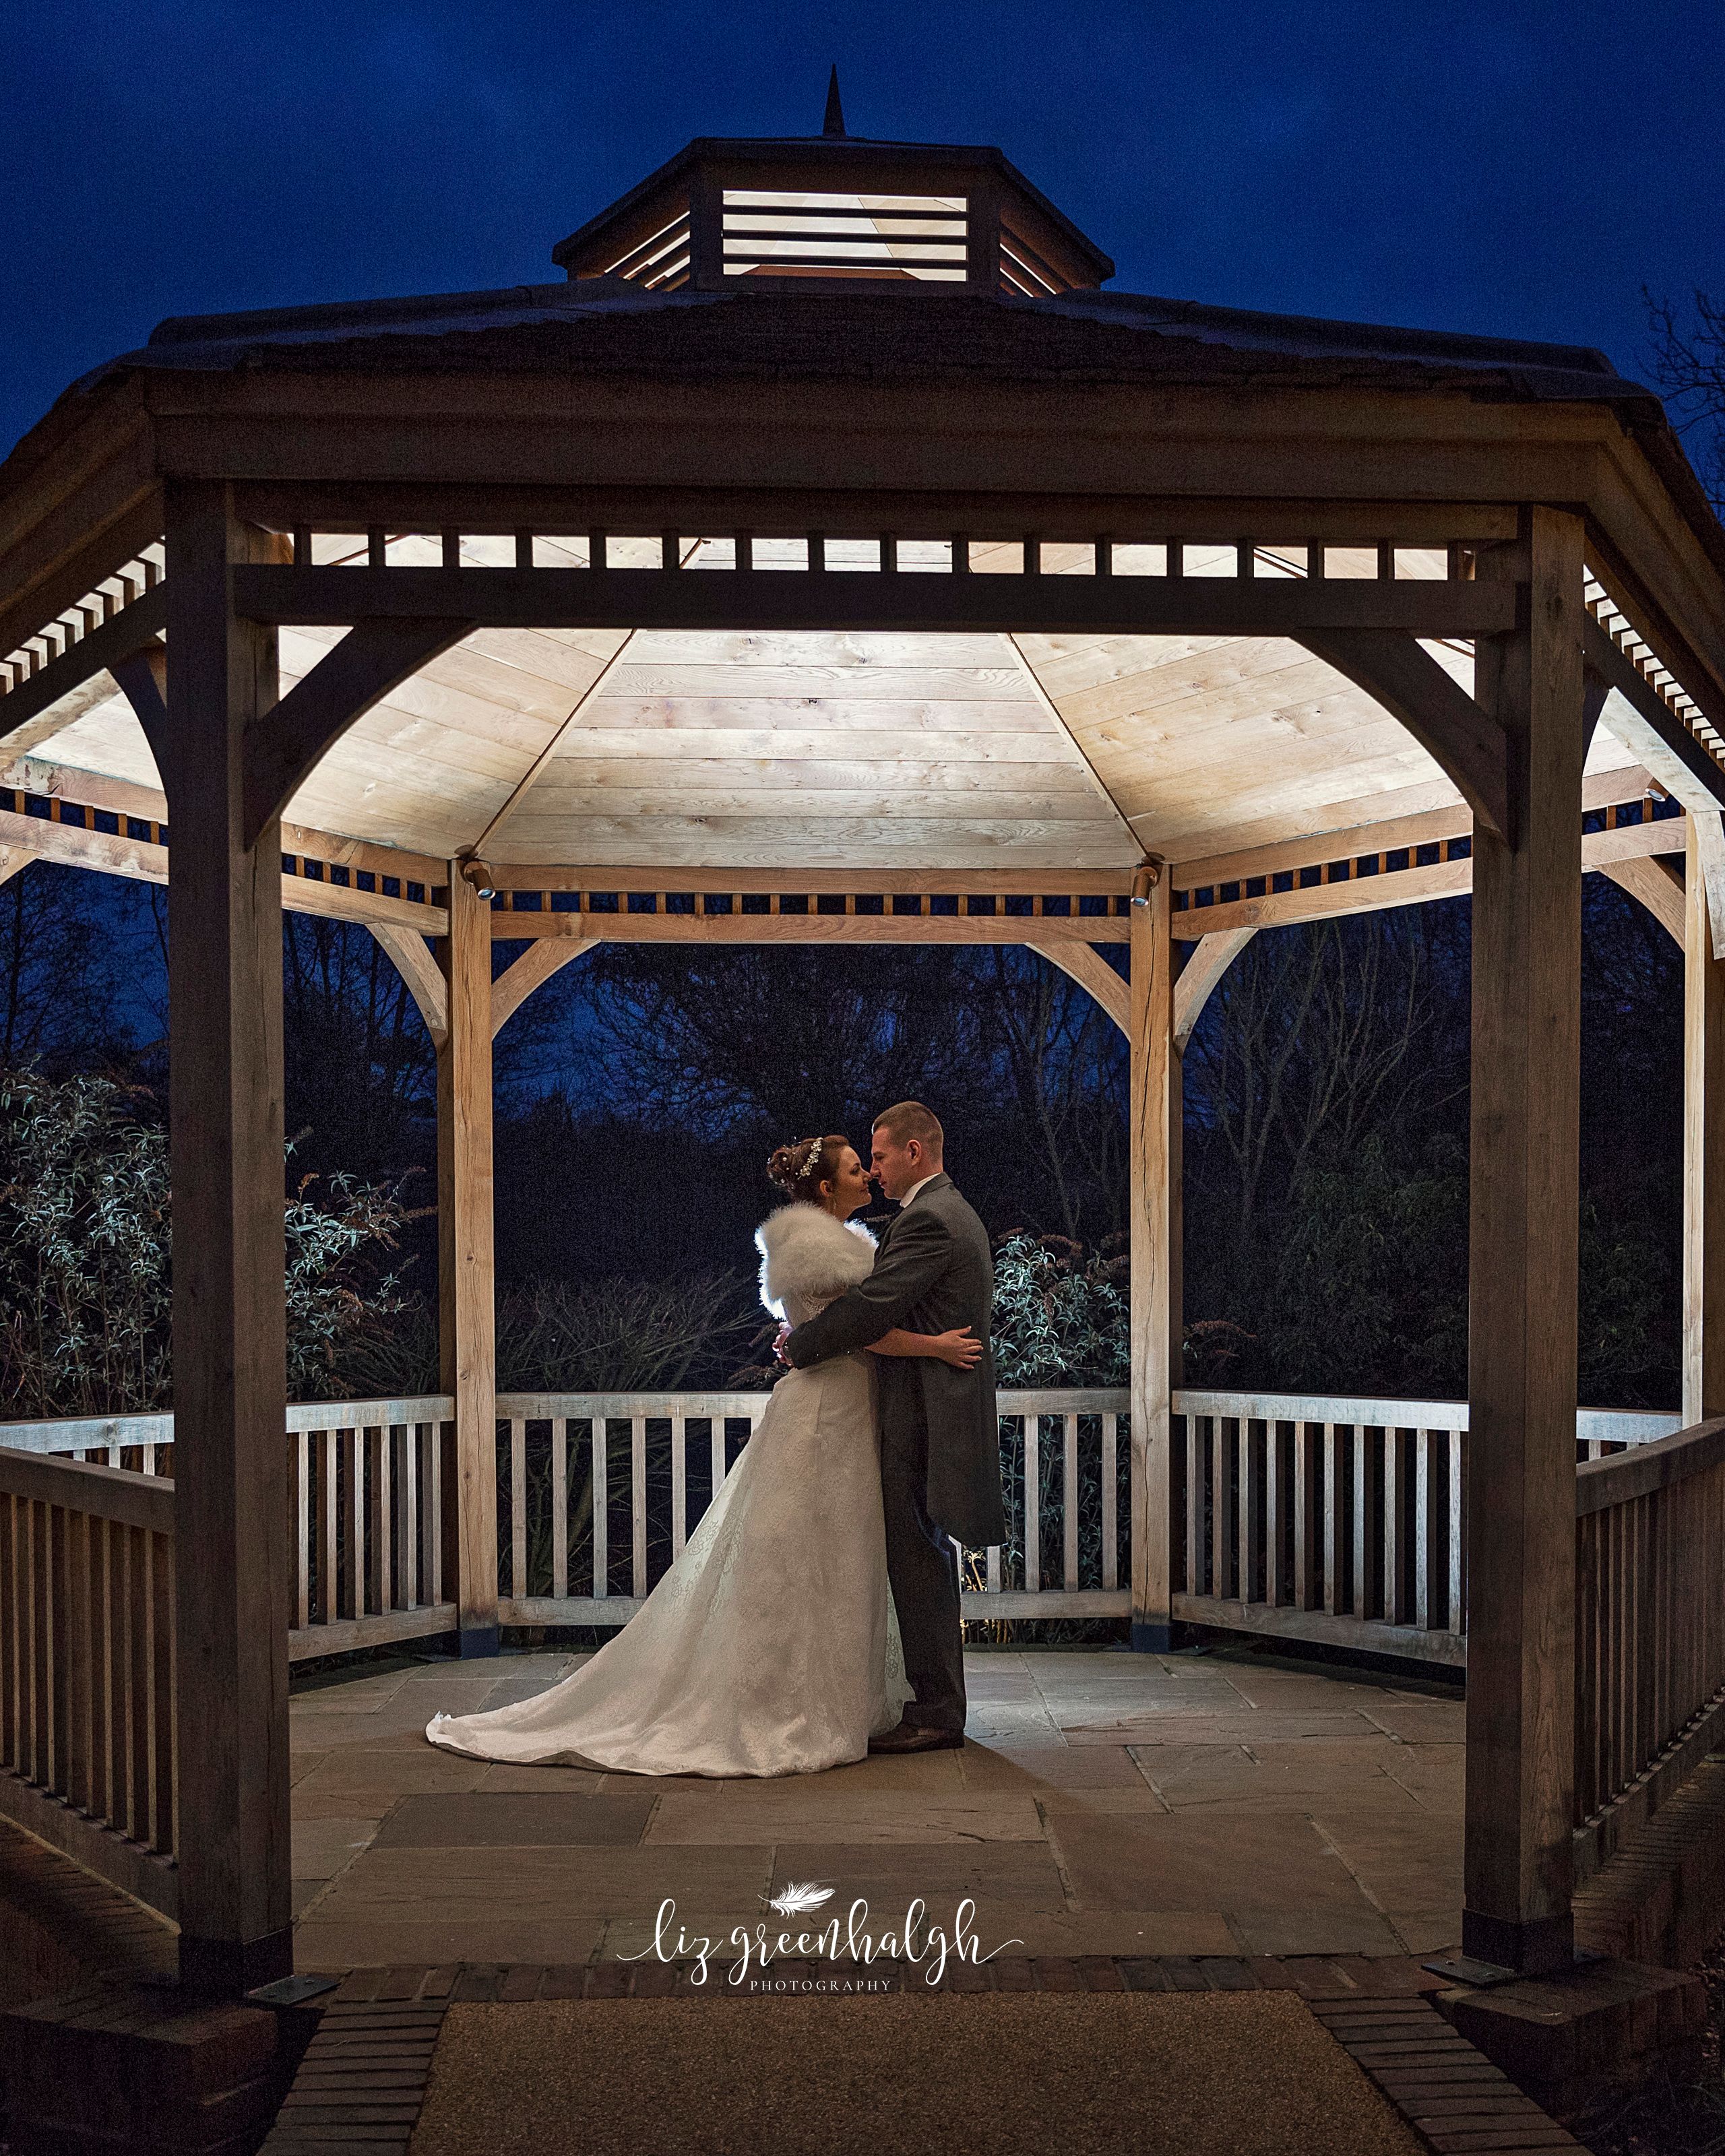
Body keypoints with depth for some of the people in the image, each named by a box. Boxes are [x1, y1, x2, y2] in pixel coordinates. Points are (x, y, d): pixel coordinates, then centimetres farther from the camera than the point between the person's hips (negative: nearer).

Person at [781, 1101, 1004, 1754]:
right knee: (924, 1560, 16)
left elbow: (870, 1306, -22)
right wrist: (813, 1335, 11)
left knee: (918, 1562, -4)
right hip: (941, 1411, 11)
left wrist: (798, 1346, -8)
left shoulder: (928, 1220, -17)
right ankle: (938, 1701, 25)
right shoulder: (954, 1213, 18)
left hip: (924, 1418, -11)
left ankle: (936, 1713, 3)